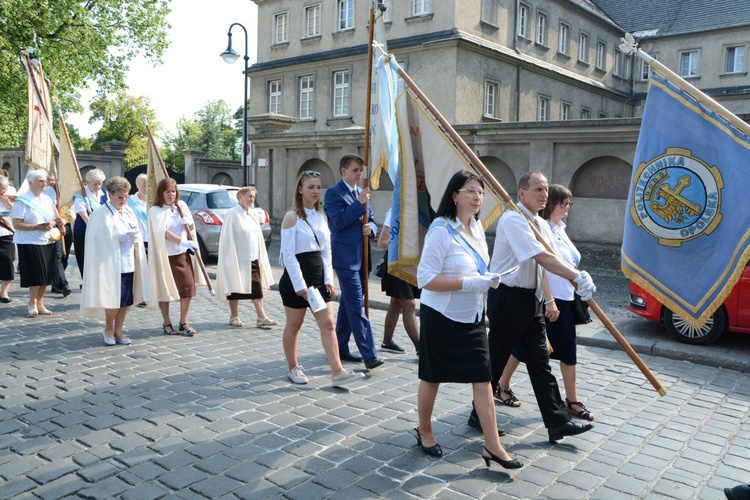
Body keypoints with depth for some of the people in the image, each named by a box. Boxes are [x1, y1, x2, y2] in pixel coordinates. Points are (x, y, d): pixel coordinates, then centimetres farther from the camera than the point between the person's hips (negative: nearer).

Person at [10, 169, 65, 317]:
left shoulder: (47, 199, 12)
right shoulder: (22, 200, -8)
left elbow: (55, 218, 20)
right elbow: (16, 224, -14)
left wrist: (55, 223, -3)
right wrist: (38, 227, -19)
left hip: (47, 242, 6)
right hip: (30, 243, -6)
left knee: (46, 276, 7)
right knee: (36, 275, -5)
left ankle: (40, 304, 19)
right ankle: (32, 305, 11)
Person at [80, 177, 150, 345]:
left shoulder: (129, 211, 12)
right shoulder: (100, 214, -8)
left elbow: (137, 234, 17)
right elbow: (100, 238, -13)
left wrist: (135, 238, -4)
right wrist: (119, 237, -24)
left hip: (129, 264, 6)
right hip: (111, 264, -6)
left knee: (126, 300, 8)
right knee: (113, 299, -4)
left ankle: (118, 330, 22)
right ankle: (108, 329, 19)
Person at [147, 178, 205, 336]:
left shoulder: (181, 206, 8)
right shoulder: (155, 211, -7)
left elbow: (191, 228, 13)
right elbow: (163, 232, -19)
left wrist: (186, 220, -9)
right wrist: (182, 242, -30)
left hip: (183, 254, 4)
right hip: (164, 255, -4)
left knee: (188, 288, -1)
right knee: (164, 290, 5)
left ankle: (184, 323, 11)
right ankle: (166, 323, 19)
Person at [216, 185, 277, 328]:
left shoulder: (251, 215, 12)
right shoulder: (232, 214, -9)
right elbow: (228, 238, -12)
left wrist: (260, 258, 12)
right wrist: (232, 260, -16)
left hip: (253, 258, 7)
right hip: (238, 258, -6)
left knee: (257, 288, 2)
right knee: (235, 288, 5)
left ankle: (261, 317, 3)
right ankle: (234, 316, 18)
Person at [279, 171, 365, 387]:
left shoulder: (321, 217, 9)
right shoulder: (292, 217, -10)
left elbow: (326, 250, 11)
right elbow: (288, 254, -15)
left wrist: (328, 279, 3)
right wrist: (299, 284, -18)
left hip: (318, 276, 6)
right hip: (296, 278, -6)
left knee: (328, 324, 1)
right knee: (294, 325, 8)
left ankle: (337, 372, 1)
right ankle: (293, 368, 25)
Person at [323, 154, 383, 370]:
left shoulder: (361, 193, 16)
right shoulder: (334, 192, -7)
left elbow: (371, 221, 18)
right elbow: (339, 221, -17)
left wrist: (370, 228, -5)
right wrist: (359, 203, -20)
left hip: (360, 257, 8)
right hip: (345, 257, -8)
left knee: (348, 305, 15)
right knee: (357, 307, -9)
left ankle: (340, 348, 25)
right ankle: (369, 354, -8)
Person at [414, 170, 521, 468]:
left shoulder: (477, 227, 5)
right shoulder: (441, 230, -19)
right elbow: (425, 278, -23)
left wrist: (488, 279, 1)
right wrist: (469, 283, -28)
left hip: (472, 317, 6)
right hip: (442, 317, -6)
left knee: (482, 379, 2)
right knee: (432, 378, 11)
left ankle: (492, 445, 10)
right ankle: (424, 432, 32)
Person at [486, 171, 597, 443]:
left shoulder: (541, 224, 12)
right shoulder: (513, 220, -16)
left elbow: (550, 261, 6)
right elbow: (543, 258, -26)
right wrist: (577, 276, -27)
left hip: (531, 300, 9)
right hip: (507, 299, -8)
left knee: (540, 362, 9)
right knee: (495, 360, 4)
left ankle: (558, 423, 14)